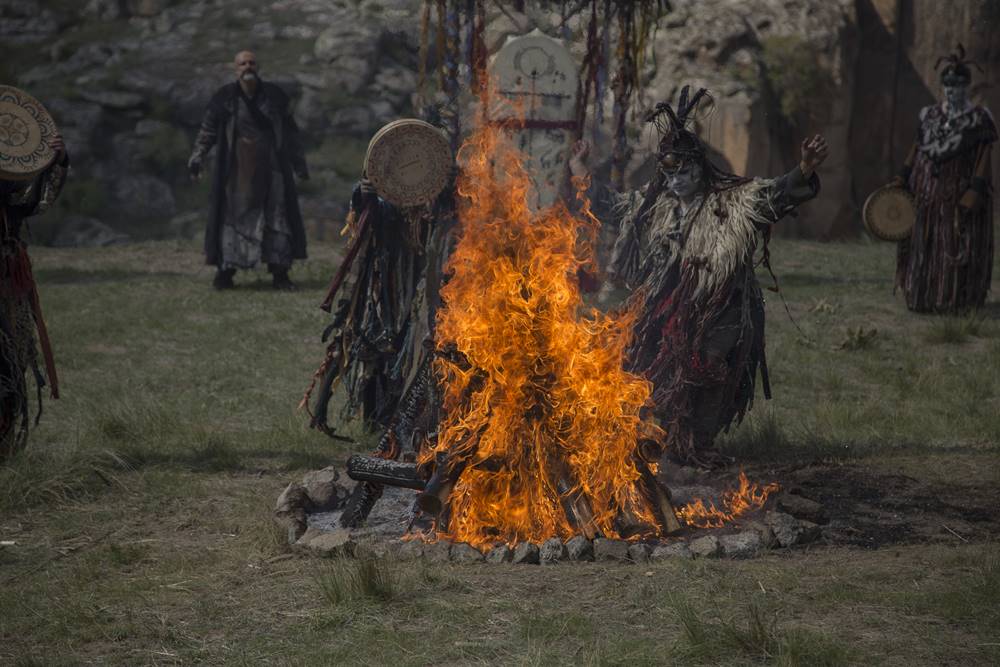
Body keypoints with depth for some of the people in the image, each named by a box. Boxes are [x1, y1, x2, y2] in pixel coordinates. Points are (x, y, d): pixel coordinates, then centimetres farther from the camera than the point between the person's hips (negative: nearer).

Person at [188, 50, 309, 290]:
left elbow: (290, 132, 11)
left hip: (270, 166, 2)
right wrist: (196, 159, -7)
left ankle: (280, 273, 5)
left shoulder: (274, 96, 3)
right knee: (232, 215, -2)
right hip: (236, 168, -2)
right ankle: (225, 271, 5)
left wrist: (299, 164, 11)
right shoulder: (225, 98, -2)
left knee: (277, 216, 0)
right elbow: (207, 130, 2)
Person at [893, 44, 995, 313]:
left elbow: (983, 158, -9)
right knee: (923, 248, 7)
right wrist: (903, 178, 5)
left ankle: (954, 301, 2)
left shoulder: (979, 119, -5)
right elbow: (916, 150, 12)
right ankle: (923, 299, 15)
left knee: (958, 250, -3)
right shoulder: (929, 115, 10)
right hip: (927, 194, 5)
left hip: (958, 195, -5)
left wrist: (976, 190, -18)